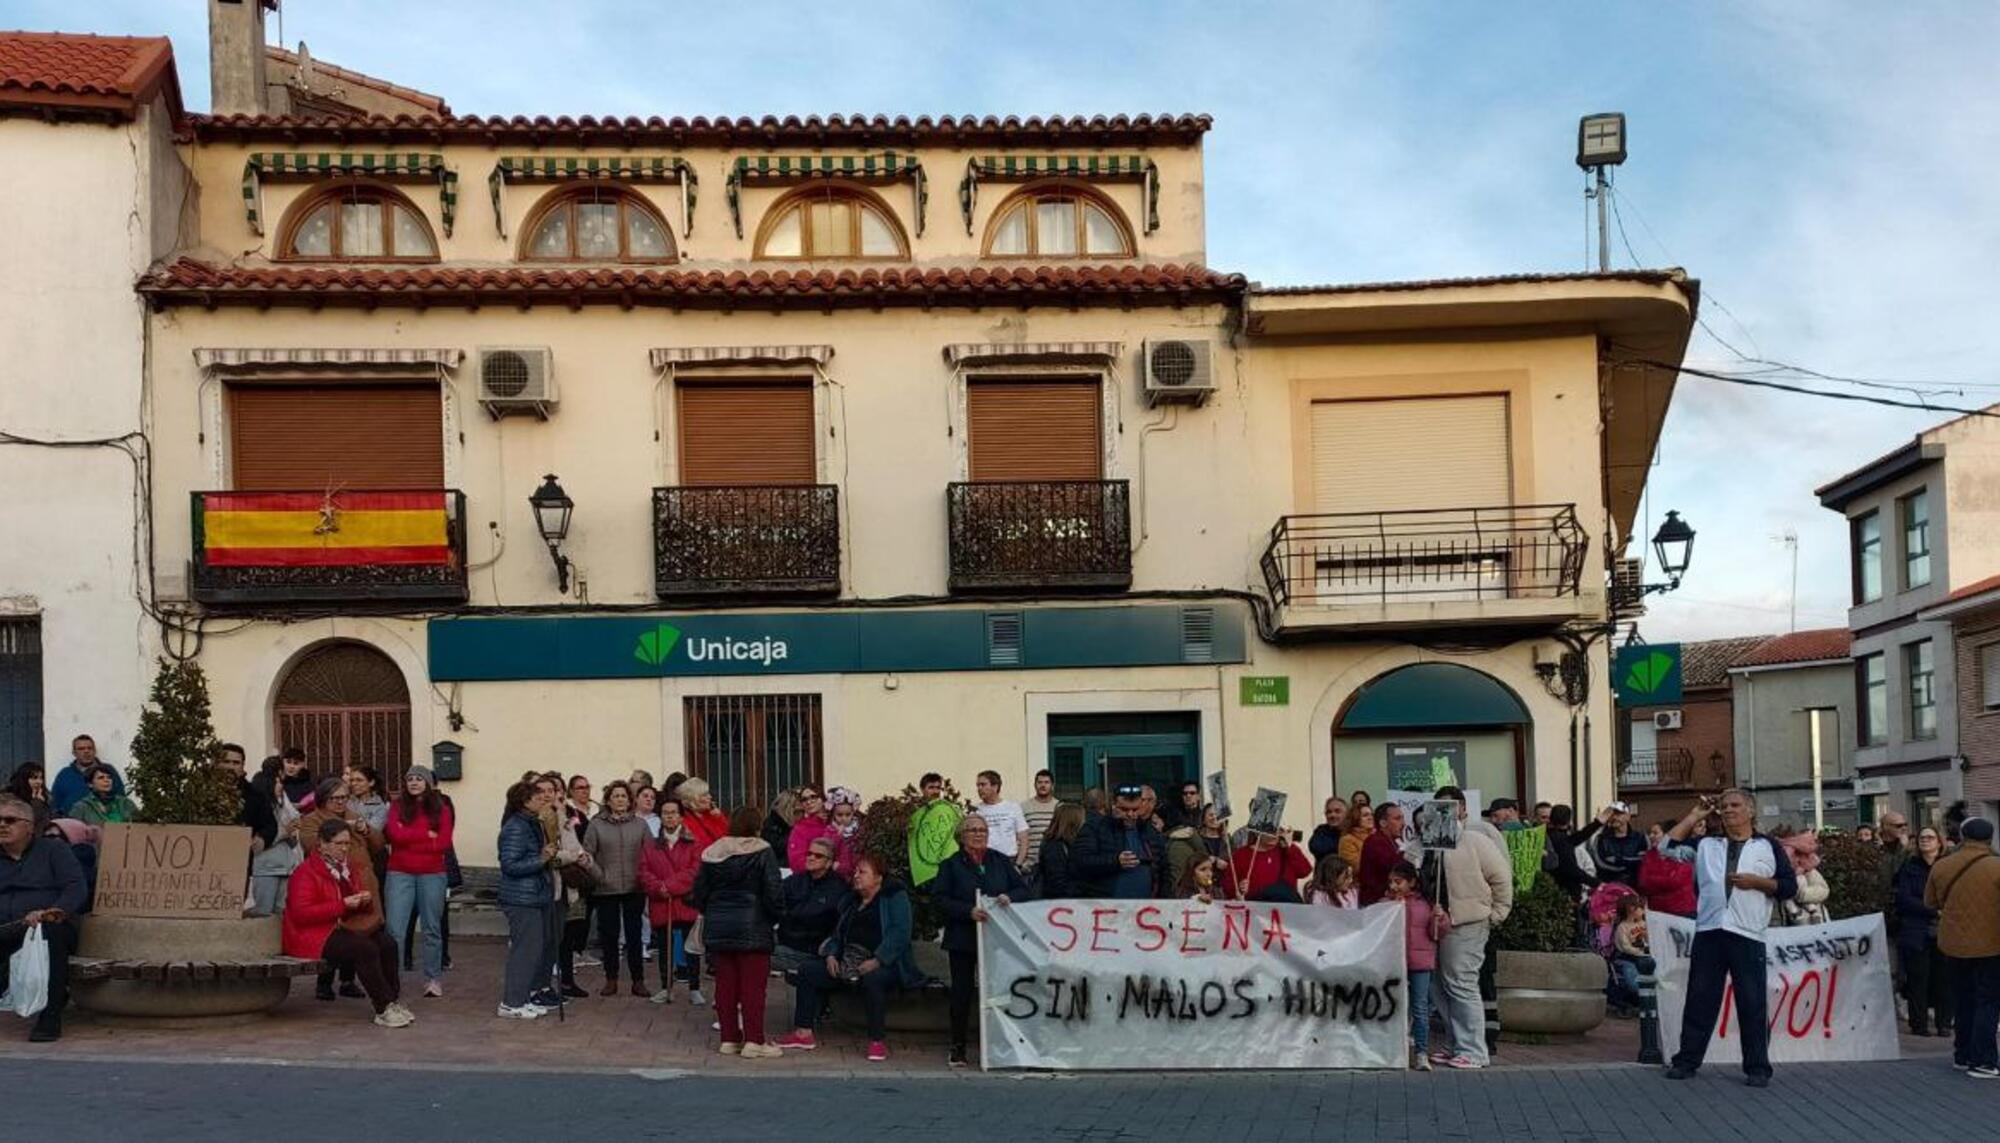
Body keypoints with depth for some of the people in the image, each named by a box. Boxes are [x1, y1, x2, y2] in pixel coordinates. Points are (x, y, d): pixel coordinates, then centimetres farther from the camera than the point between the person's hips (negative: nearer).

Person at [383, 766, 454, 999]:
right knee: (395, 929, -8)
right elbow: (395, 834, -10)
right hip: (400, 874, -1)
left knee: (432, 928, 8)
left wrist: (409, 840, -7)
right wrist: (427, 834, -8)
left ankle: (433, 979, 16)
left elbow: (444, 842, -6)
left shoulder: (441, 809, 5)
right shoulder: (397, 807, 6)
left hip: (432, 875, 1)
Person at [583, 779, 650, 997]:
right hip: (606, 889, 0)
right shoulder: (596, 825, 1)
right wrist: (599, 875, -11)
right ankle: (611, 980, 17)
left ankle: (638, 981, 10)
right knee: (609, 935, 6)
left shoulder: (640, 825, 4)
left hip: (634, 889, 0)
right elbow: (587, 853, 0)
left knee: (634, 934, 4)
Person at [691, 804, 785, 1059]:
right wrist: (775, 916, 4)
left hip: (718, 927, 5)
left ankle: (729, 1038, 13)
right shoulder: (762, 853, -9)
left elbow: (699, 892, 8)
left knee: (725, 984, 10)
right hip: (752, 928, -5)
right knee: (753, 985, -1)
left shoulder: (712, 853, 5)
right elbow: (773, 893, -12)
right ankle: (753, 1041, -2)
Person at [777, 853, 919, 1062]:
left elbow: (900, 933, -14)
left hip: (884, 964, -8)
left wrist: (877, 960, -23)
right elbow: (838, 933, 23)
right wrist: (830, 954, 2)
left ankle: (878, 1041, -33)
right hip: (846, 962, 8)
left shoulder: (894, 897, -1)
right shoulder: (851, 901, 22)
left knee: (872, 980, -40)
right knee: (808, 972, -5)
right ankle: (803, 1033, -5)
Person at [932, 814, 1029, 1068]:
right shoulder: (951, 865, 3)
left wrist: (1009, 897, -11)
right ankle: (957, 1049, 8)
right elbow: (939, 897, -7)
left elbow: (1023, 889, 11)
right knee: (962, 992, 0)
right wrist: (968, 911, -18)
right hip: (963, 939, -2)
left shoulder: (1001, 862, 11)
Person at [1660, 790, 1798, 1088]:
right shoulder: (1707, 845, 19)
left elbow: (1789, 887, 8)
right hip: (1708, 932, 2)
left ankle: (1758, 1067, 5)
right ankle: (1687, 1059, 11)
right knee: (1700, 999, 4)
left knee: (1752, 1004, -2)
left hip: (1748, 935, -2)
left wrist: (1757, 882, -7)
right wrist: (1695, 816, 13)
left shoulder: (1768, 847, 12)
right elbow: (1669, 846, 10)